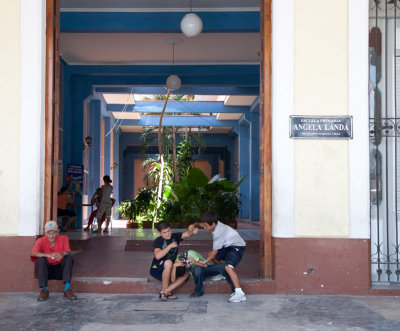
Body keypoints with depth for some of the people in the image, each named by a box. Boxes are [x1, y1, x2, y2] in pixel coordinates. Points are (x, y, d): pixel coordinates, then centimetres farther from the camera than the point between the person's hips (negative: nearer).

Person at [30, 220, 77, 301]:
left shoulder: (64, 239, -5)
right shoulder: (41, 241, -9)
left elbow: (68, 252, -20)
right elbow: (33, 253, -28)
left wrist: (63, 254, -47)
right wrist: (48, 255, -46)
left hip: (60, 270, 1)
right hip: (47, 270, -1)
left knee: (69, 258, -25)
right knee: (41, 260, -28)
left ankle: (67, 289, -31)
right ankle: (44, 289, -26)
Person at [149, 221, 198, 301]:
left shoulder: (175, 236, 1)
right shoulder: (157, 241, -13)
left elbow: (187, 234, -14)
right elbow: (158, 256, -30)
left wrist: (191, 231, -37)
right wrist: (170, 246, -28)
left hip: (170, 270, 5)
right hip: (157, 269, -5)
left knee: (186, 273, -20)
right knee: (168, 262, -36)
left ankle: (165, 292, -24)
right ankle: (164, 290, -25)